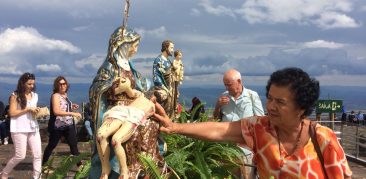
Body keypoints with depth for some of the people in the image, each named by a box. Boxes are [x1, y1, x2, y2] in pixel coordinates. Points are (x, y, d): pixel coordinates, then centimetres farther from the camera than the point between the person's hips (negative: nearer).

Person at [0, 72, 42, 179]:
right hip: (19, 129, -6)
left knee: (38, 154, -2)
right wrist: (27, 109, -16)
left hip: (33, 127, 6)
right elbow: (12, 113, -11)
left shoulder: (34, 95, 13)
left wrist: (37, 111, 2)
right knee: (20, 156, -3)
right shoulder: (15, 96, -5)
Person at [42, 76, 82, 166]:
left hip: (69, 125, 6)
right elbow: (56, 111, -25)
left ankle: (79, 164, 9)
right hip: (58, 126, -6)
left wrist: (72, 107, 6)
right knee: (51, 145, 7)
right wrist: (73, 113, -29)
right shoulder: (56, 95, -12)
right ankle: (44, 164, 22)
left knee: (74, 145, 4)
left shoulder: (65, 95, 11)